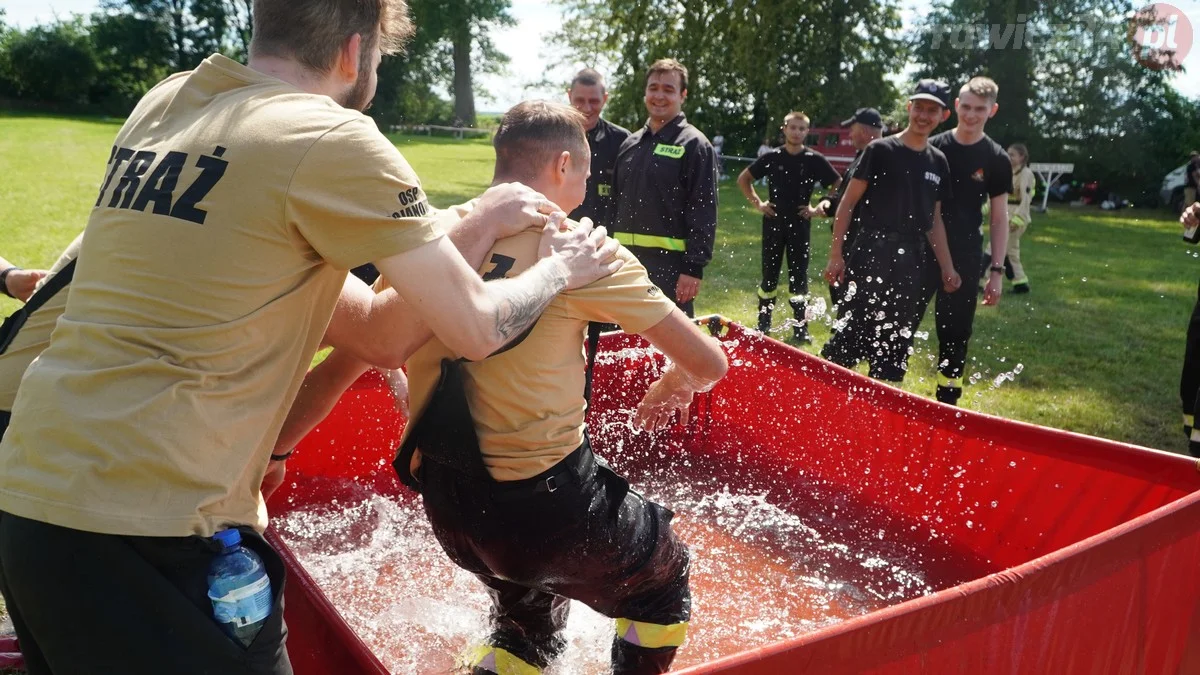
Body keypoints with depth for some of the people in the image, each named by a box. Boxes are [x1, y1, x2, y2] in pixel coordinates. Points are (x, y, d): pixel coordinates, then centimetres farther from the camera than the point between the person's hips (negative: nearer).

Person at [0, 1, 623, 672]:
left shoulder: (161, 104, 9)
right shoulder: (333, 139, -13)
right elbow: (479, 328, -9)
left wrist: (475, 219, 21)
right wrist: (558, 268, 12)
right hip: (144, 530, -8)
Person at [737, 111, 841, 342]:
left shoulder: (815, 159, -3)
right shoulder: (772, 157, 0)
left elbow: (840, 186, 4)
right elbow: (743, 179, 11)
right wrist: (757, 203, 3)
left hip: (800, 225, -1)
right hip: (773, 223, 1)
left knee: (799, 276, 3)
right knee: (769, 275, 7)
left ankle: (801, 328, 10)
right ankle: (763, 324, 18)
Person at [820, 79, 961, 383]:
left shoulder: (938, 162, 13)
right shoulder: (880, 150, -3)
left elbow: (934, 220, 17)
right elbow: (847, 203, -4)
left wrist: (947, 267, 11)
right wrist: (835, 255, -9)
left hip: (910, 261, 6)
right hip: (871, 255, -5)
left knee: (896, 342, 10)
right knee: (851, 333, -10)